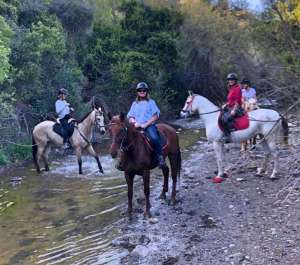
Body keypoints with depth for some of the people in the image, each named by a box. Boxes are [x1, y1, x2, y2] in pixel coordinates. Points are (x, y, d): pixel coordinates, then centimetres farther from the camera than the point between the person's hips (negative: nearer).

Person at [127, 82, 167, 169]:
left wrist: (146, 124, -11)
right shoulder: (134, 104, 19)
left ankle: (160, 158, -20)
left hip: (149, 126, -3)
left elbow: (156, 116, 0)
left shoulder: (151, 102, 10)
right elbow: (130, 117, 17)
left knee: (154, 138, -33)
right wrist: (134, 122, -6)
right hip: (137, 127, 3)